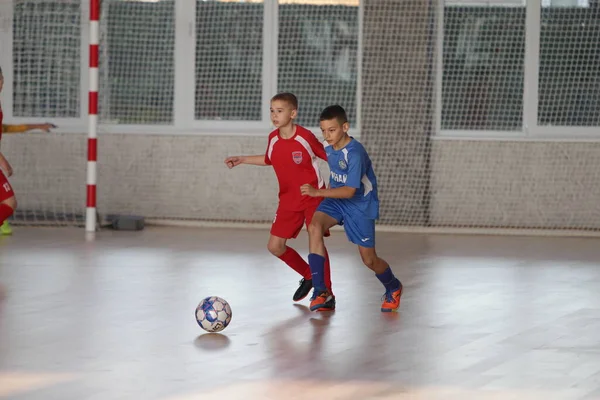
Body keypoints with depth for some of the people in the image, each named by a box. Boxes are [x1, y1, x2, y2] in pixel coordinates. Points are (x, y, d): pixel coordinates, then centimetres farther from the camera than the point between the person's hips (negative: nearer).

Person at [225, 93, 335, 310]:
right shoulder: (273, 138, -1)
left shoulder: (305, 137, -18)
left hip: (313, 196, -6)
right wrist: (242, 159, 15)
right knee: (275, 245, 2)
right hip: (289, 200, 6)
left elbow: (329, 156, -7)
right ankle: (308, 275, 26)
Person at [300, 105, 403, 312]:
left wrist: (318, 192, -38)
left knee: (369, 259, 3)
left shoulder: (355, 153, -27)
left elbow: (350, 191, -32)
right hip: (336, 200, 6)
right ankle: (320, 290, -23)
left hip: (360, 204, -6)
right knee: (314, 226, -26)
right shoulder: (330, 149, -3)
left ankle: (393, 288, 38)